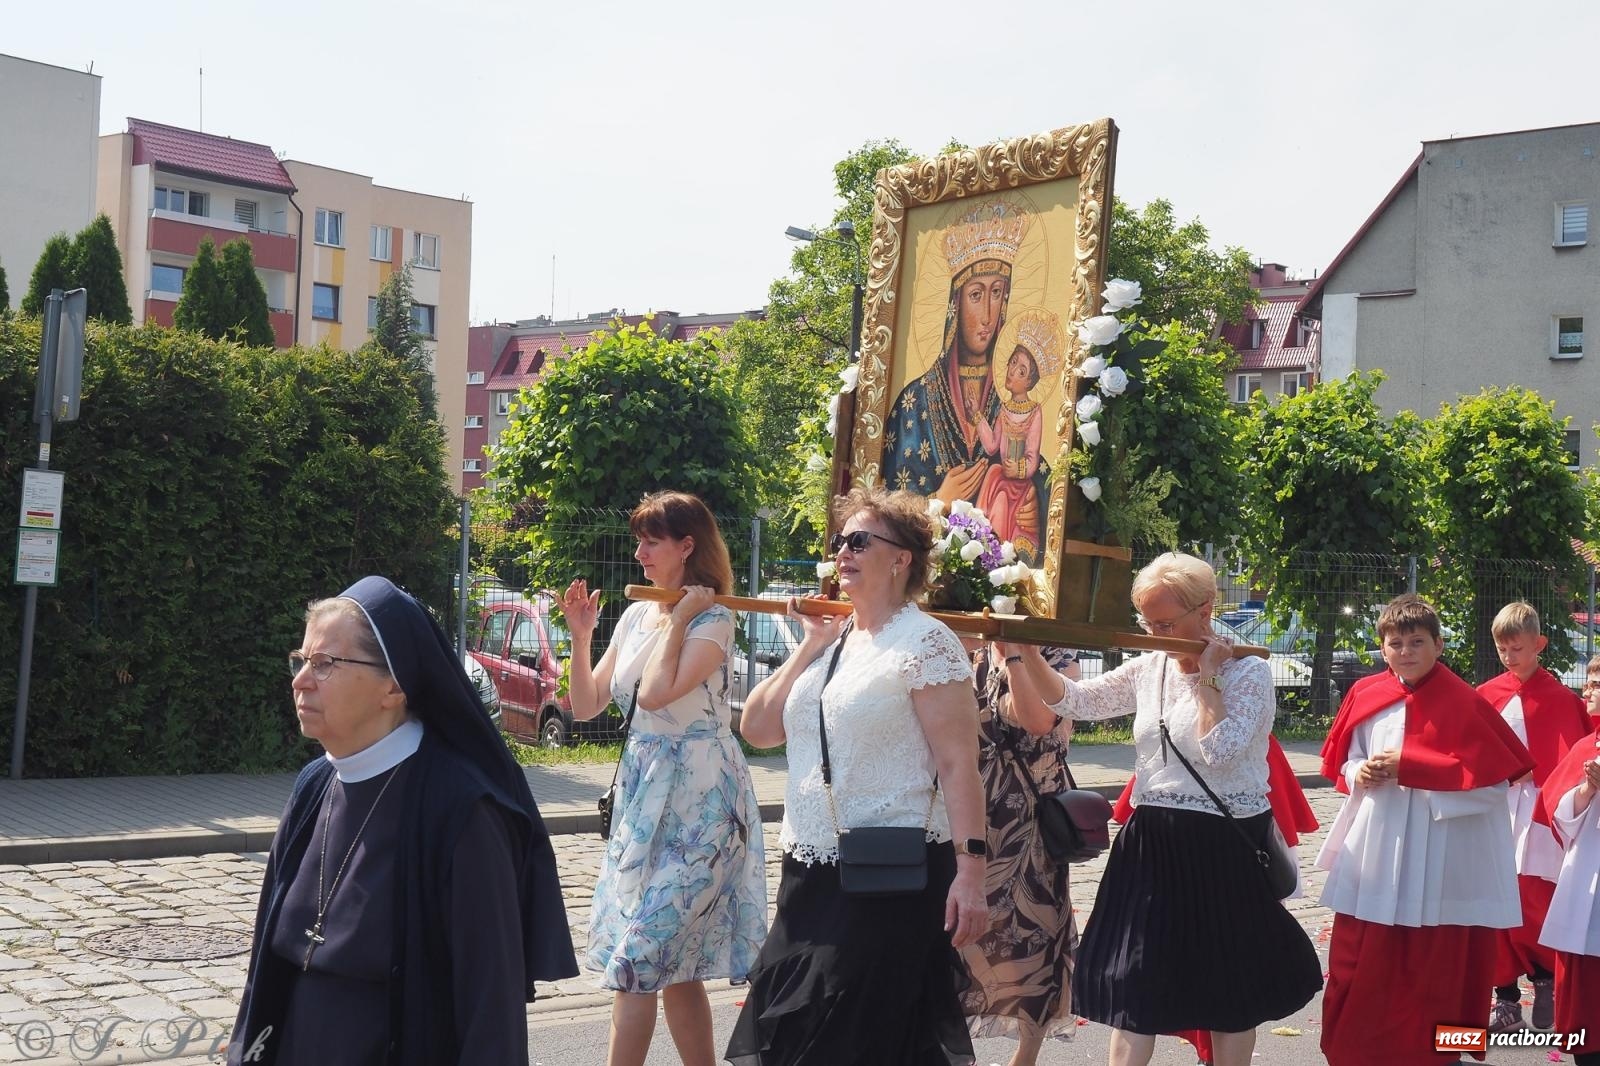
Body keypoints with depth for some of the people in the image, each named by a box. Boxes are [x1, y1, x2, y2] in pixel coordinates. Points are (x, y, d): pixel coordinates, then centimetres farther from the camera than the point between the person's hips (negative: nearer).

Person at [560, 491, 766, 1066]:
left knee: (639, 953, -7)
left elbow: (655, 694, -24)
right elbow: (587, 705, 11)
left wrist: (679, 620, -16)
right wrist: (580, 635, 1)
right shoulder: (636, 615, 11)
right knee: (675, 959, 12)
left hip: (694, 793, -8)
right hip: (644, 786, 8)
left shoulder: (713, 619, -10)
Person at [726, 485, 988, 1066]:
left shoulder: (925, 641, -10)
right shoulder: (831, 638, 12)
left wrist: (970, 867, -22)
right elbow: (757, 729, 8)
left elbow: (958, 764, -15)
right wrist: (810, 646, 2)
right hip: (809, 873, 8)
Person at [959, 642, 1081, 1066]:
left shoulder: (1058, 660, -1)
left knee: (1032, 924, 4)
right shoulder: (970, 656, 8)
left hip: (1029, 822, -3)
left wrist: (1012, 652, -20)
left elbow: (1038, 721, -21)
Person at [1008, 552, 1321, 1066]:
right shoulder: (1149, 668, 6)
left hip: (1224, 847, -5)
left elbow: (1219, 752, -24)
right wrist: (1026, 649, -7)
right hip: (1153, 844, 5)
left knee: (1229, 986, 9)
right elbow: (1073, 700, 5)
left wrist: (1208, 677, -17)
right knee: (1133, 978, 7)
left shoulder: (1248, 672, -10)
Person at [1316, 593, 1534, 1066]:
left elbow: (1491, 779, -13)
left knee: (1431, 968, 5)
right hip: (1373, 852, 4)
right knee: (1358, 962, 8)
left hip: (1435, 859, -4)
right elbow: (1343, 762, 16)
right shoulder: (1365, 695, 5)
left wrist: (1410, 766, -18)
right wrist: (1359, 773, -8)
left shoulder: (1464, 702, -9)